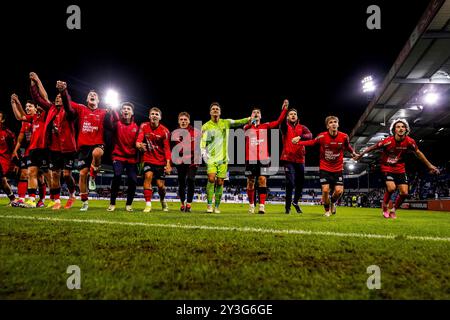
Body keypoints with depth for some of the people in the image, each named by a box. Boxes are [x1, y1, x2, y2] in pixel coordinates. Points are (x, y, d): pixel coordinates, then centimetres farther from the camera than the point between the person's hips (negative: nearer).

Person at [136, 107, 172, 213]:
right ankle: (148, 204, -14)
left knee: (160, 185, 0)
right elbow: (139, 140, -11)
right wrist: (138, 144, -36)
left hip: (161, 161, -1)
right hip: (148, 158, 1)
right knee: (148, 176, -22)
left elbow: (167, 148, -9)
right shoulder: (144, 126, -2)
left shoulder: (164, 131, -8)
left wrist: (168, 163, -19)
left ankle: (163, 200, 33)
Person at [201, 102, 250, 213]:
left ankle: (217, 206, 11)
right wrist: (204, 154, -14)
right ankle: (209, 205, -10)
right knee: (211, 179, -19)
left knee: (220, 182, 1)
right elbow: (202, 143, 0)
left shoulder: (226, 123, 9)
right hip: (211, 158, -2)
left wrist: (249, 119, -8)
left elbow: (238, 122, 5)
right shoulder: (205, 126, 3)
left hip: (223, 158, 2)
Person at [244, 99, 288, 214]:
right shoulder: (247, 127, 7)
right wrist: (251, 121, -34)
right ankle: (251, 205, 22)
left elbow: (278, 121, 4)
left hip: (263, 158, 0)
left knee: (262, 181, -7)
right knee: (250, 182, 6)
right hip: (250, 159, 0)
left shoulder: (265, 126, 11)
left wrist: (284, 108, -4)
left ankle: (262, 206, -5)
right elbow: (245, 128, -16)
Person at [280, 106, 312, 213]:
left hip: (300, 159, 3)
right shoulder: (285, 127, 5)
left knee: (300, 183, 12)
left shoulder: (302, 127, 11)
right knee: (290, 183, -10)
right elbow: (282, 123, -19)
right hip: (288, 158, -3)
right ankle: (287, 206, 6)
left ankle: (295, 202, 36)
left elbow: (310, 135, -9)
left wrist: (299, 137, -29)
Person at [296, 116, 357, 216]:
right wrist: (298, 142, -11)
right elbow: (312, 142, -2)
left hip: (338, 169, 1)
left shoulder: (344, 137, -11)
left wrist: (353, 153, 13)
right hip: (324, 168, -1)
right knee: (325, 190, -8)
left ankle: (333, 202, 30)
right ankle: (327, 210, 19)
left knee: (339, 191, -7)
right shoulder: (322, 136, -15)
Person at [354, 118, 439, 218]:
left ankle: (393, 209, 21)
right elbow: (373, 147, -10)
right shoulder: (388, 141, -23)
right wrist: (360, 155, -1)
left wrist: (429, 165, 10)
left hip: (400, 168, 4)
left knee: (404, 192, -3)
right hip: (387, 167, -4)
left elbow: (418, 153, 4)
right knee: (391, 187, -25)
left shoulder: (410, 142, -13)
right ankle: (385, 205, 4)